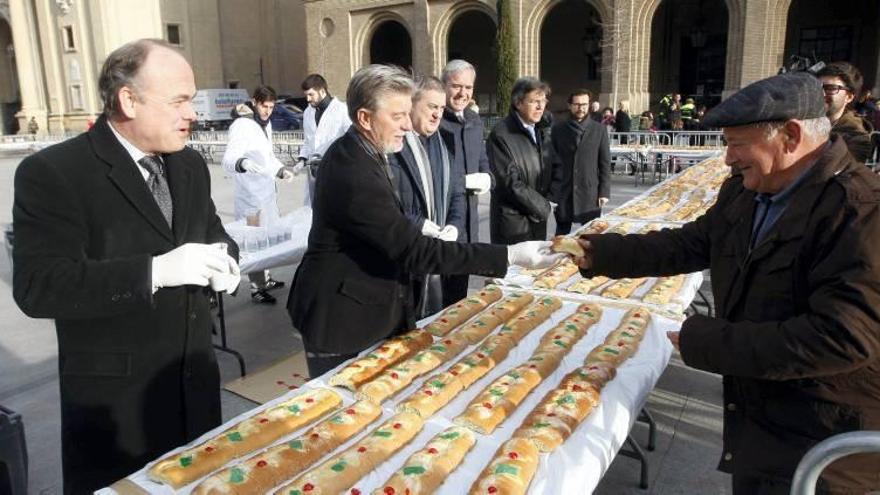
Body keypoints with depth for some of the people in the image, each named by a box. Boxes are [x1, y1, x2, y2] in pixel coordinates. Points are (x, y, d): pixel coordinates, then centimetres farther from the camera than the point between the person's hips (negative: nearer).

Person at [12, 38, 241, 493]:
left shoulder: (190, 165, 5)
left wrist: (223, 260, -9)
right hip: (114, 397, -5)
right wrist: (155, 271, -32)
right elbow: (38, 287, -22)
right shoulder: (51, 172, -15)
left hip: (195, 380, 6)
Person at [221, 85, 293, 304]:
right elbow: (228, 159, -26)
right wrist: (242, 163, -46)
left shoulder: (265, 124, 12)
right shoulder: (242, 125, -15)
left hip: (267, 191, 9)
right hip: (251, 195, -9)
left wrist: (281, 169, 8)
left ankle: (265, 279, 32)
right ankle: (256, 288, 8)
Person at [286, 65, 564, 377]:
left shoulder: (350, 154, 4)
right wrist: (509, 256, -30)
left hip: (366, 310, 9)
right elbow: (415, 251, -30)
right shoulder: (355, 174, -28)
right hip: (342, 323, -9)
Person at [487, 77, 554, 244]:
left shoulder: (544, 130, 10)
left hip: (538, 218, 7)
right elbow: (510, 182, -18)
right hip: (513, 221, -7)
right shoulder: (501, 135, -15)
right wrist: (544, 207, -10)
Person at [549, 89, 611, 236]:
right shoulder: (558, 129, 2)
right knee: (562, 235, 9)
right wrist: (550, 190, 1)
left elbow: (605, 163, 3)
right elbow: (551, 160, 4)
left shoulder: (598, 130, 2)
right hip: (562, 193, 0)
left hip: (590, 193, 0)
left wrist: (604, 191, -3)